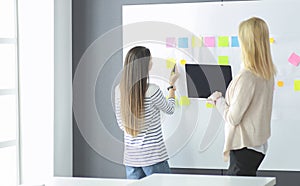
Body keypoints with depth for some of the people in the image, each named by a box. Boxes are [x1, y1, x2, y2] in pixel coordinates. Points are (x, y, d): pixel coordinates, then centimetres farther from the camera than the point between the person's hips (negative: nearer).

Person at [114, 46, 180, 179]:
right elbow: (170, 109, 4)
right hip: (153, 155, -5)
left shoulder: (119, 90, 0)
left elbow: (121, 124, 9)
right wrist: (172, 84, 16)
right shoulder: (152, 90, -16)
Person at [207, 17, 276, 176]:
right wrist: (223, 100, 14)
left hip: (245, 147, -9)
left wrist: (218, 100, -1)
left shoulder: (246, 76, -22)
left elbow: (233, 118, -17)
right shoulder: (268, 73, 5)